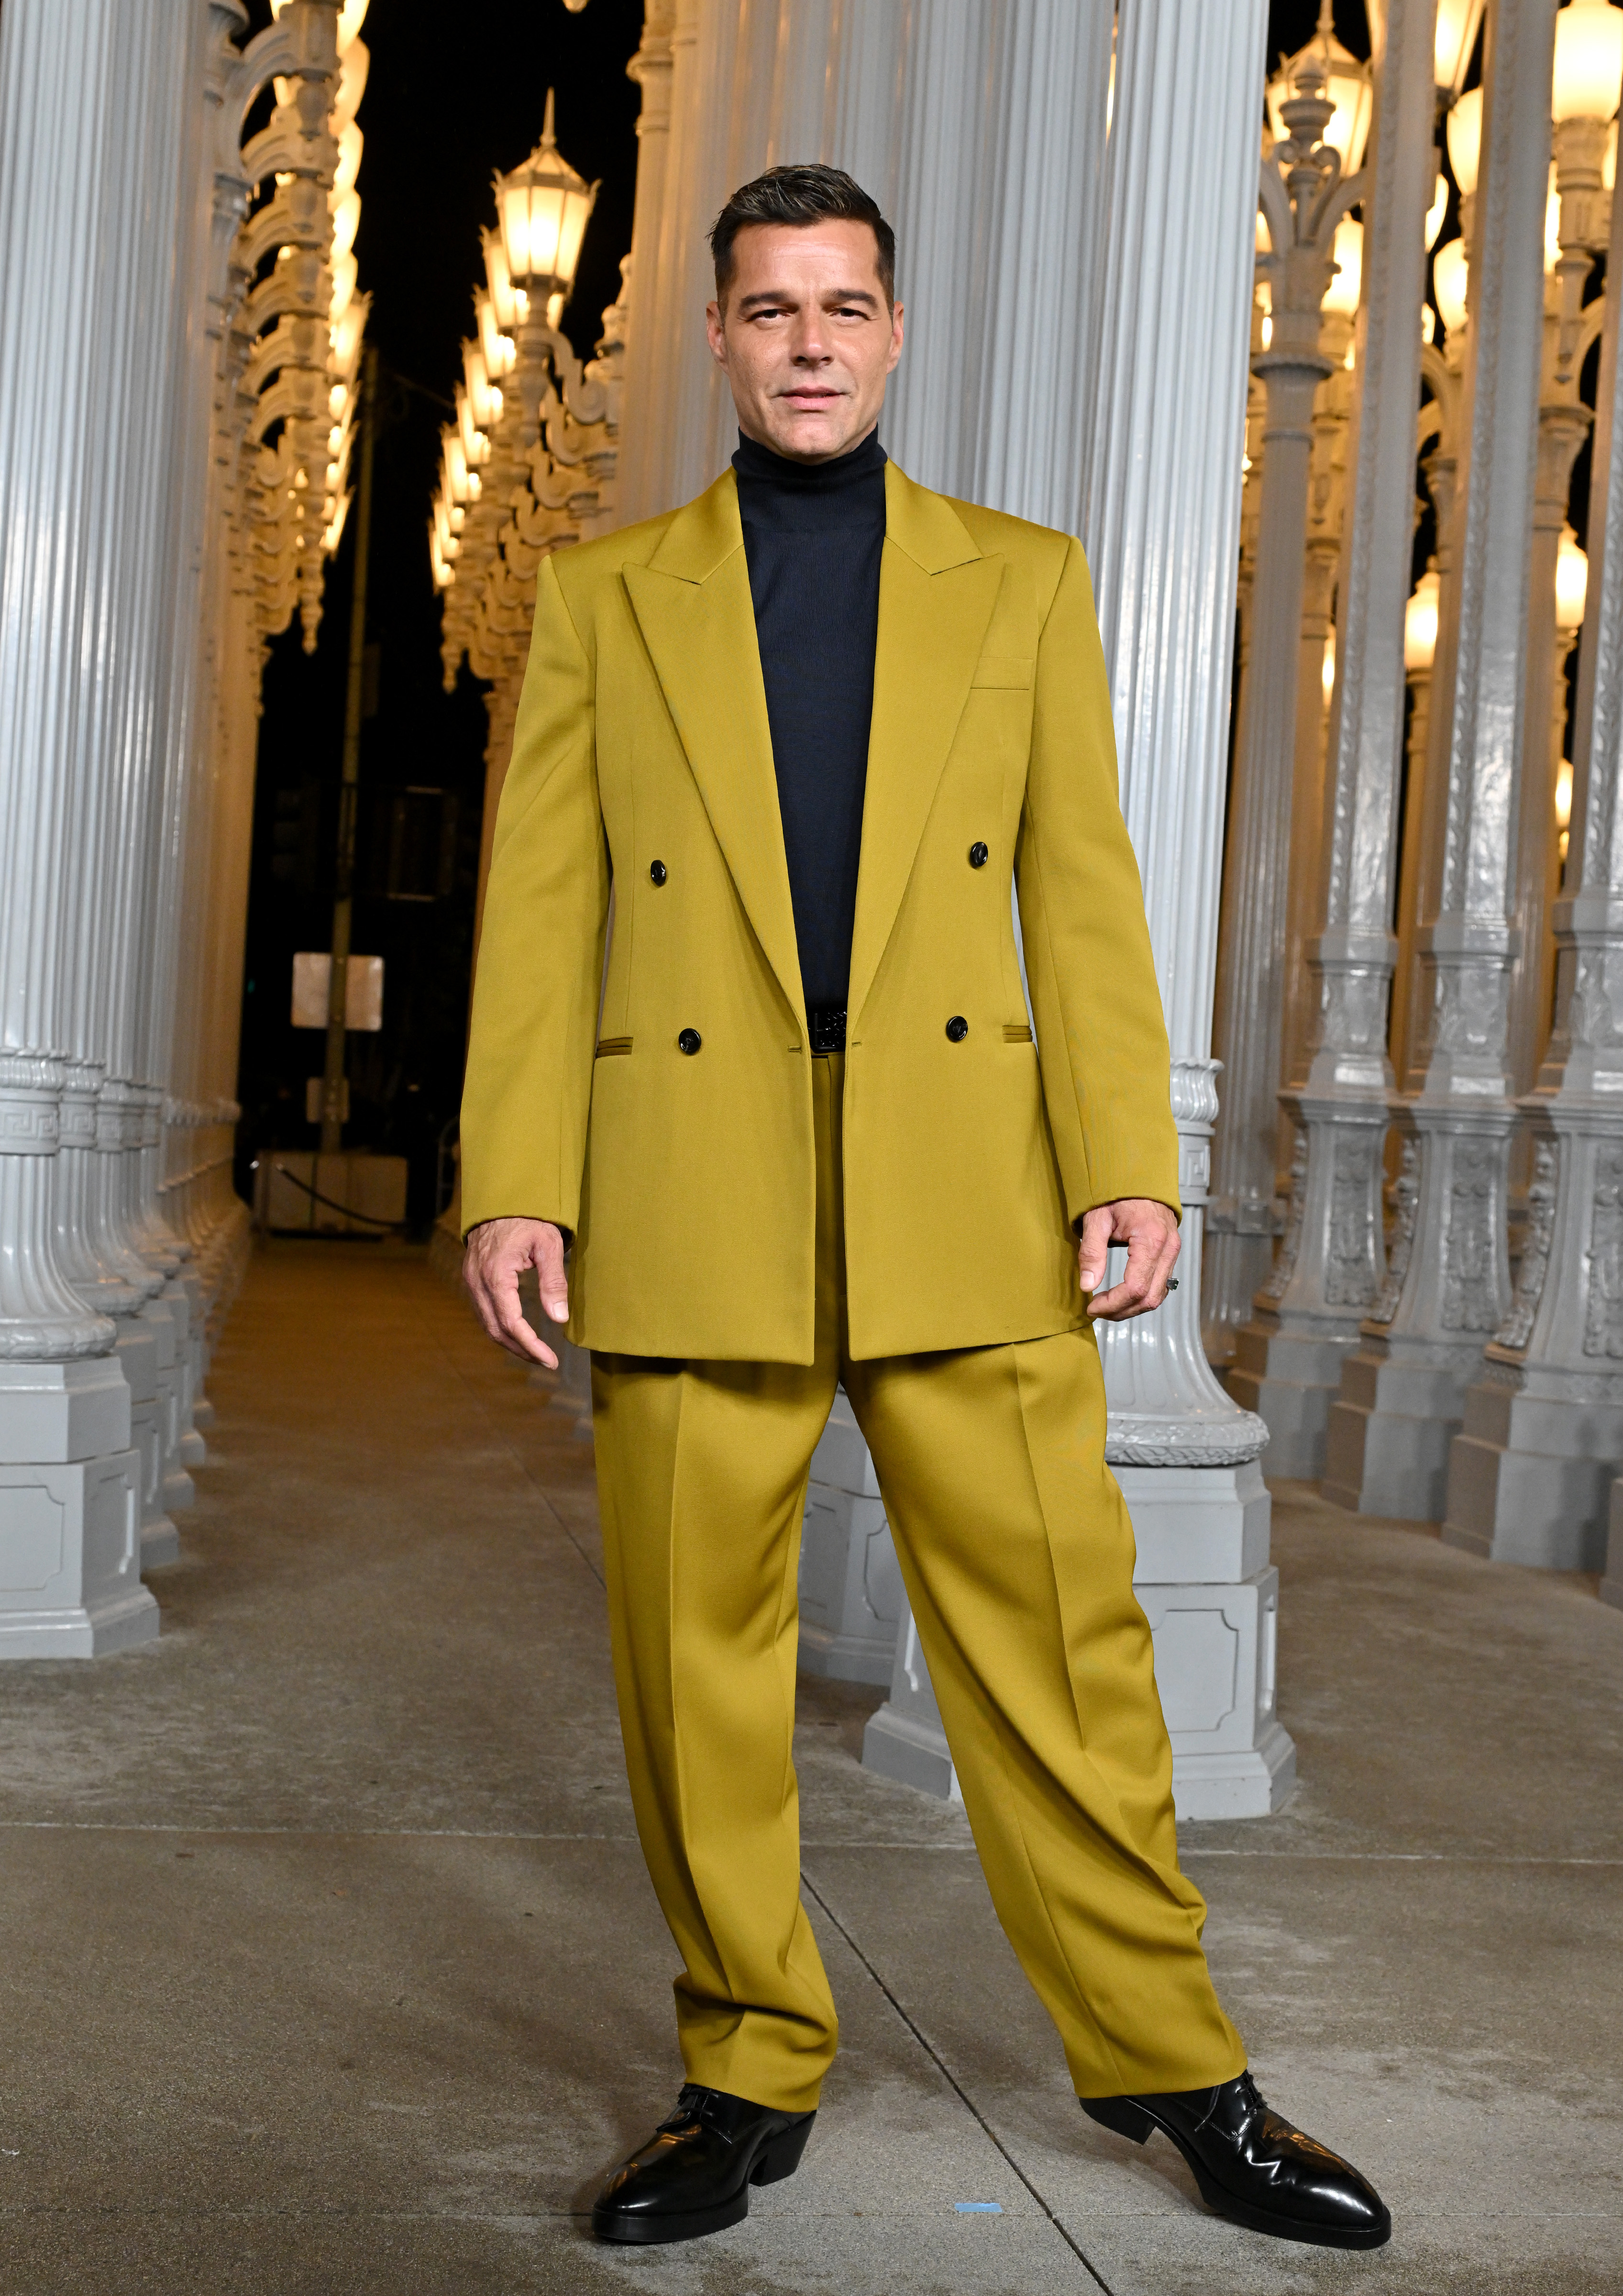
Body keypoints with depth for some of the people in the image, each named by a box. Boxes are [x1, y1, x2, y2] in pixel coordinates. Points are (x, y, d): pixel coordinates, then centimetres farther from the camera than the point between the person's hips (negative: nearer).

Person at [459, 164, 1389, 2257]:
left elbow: (1085, 892, 6)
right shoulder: (603, 597, 11)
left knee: (1059, 1643, 1)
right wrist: (513, 1183, -3)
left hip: (966, 1204, 0)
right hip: (688, 1203, 1)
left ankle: (1169, 2067, 16)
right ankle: (749, 2074, 20)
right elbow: (539, 909, 6)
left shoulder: (1024, 584, 11)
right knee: (697, 1668, 4)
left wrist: (1131, 1169, -4)